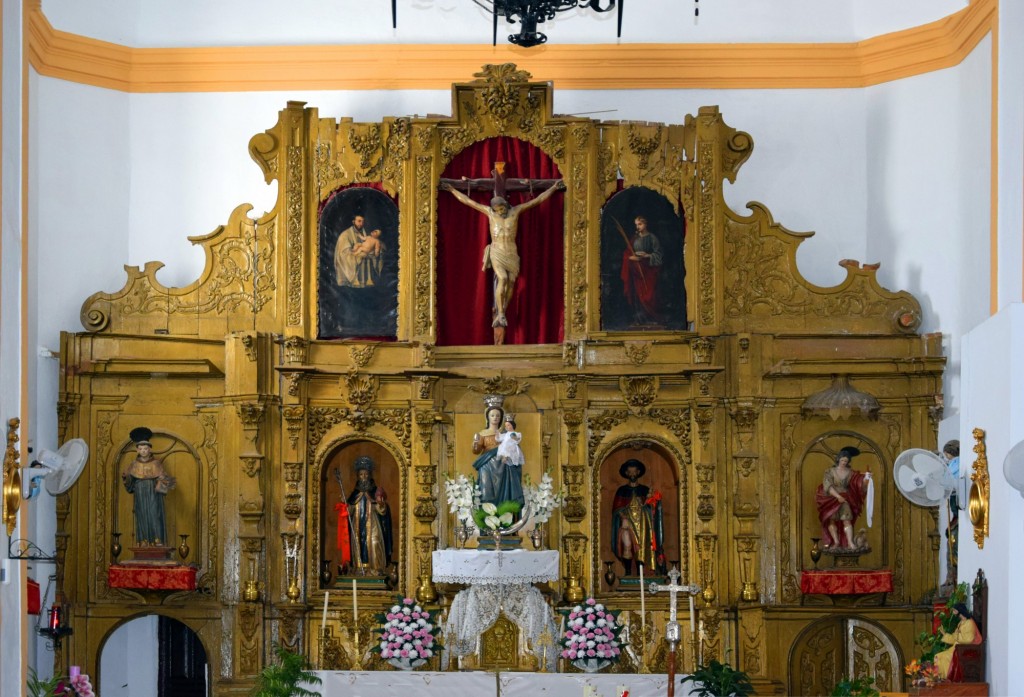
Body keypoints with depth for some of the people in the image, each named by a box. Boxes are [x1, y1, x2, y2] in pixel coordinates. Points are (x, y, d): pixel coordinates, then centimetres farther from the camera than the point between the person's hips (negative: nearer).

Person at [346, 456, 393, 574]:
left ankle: (375, 568, -12)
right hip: (358, 526, 3)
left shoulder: (376, 491, 3)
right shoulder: (355, 493, 13)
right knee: (359, 546, -3)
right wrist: (345, 503, -6)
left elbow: (382, 511, -2)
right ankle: (361, 568, -1)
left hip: (372, 526, -3)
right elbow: (350, 510, 12)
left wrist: (380, 503, -23)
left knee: (373, 545, -13)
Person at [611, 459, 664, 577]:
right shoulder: (621, 490, 10)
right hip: (627, 523, -1)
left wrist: (649, 500, -10)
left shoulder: (645, 490, 13)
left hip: (641, 524, 1)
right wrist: (622, 517, -12)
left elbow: (650, 509, 10)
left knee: (641, 549, -6)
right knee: (627, 546, -15)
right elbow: (616, 508, 5)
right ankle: (628, 573, -13)